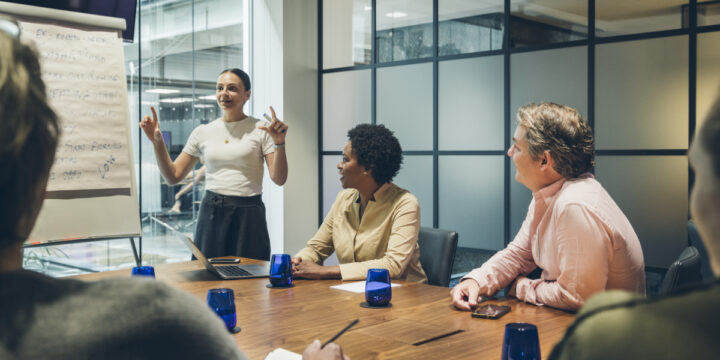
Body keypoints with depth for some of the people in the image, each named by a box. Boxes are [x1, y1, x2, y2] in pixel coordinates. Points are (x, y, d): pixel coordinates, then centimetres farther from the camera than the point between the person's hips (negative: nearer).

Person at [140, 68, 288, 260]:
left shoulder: (260, 129, 0)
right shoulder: (202, 132, 9)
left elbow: (279, 179, -6)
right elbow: (173, 176, 10)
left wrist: (279, 143, -19)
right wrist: (157, 141, 1)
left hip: (248, 215, -2)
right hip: (211, 213, 2)